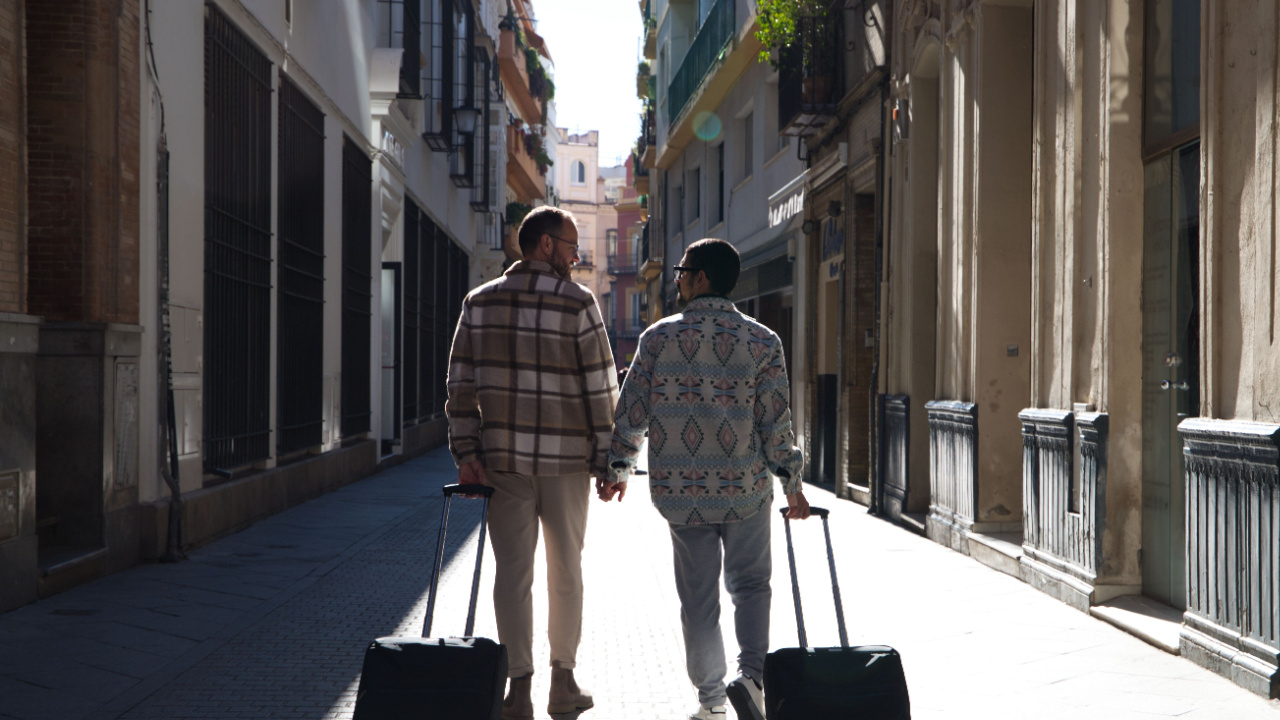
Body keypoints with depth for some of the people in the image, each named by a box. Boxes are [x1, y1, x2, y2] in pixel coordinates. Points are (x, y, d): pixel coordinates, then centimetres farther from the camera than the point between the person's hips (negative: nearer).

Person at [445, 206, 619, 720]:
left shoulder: (479, 303, 5)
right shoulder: (577, 303, -5)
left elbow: (461, 385, 2)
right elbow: (601, 388, -5)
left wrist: (466, 453, 2)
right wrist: (607, 459, 1)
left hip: (503, 458, 2)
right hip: (567, 457, -2)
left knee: (512, 570, 5)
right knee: (565, 568, 12)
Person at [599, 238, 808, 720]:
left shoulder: (659, 337, -3)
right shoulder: (762, 342, -3)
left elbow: (630, 412, -1)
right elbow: (776, 423, -6)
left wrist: (617, 469, 14)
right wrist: (792, 485, 5)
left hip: (679, 491, 0)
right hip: (745, 488, 0)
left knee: (698, 596, 12)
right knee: (750, 585, 14)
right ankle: (751, 675, -7)